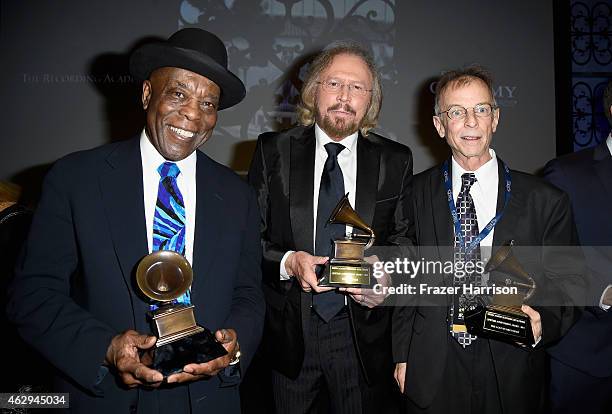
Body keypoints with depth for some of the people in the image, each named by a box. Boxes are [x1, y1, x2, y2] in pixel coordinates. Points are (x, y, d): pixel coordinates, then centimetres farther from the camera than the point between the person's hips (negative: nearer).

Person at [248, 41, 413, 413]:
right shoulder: (273, 151, 0)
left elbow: (404, 238, 5)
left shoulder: (396, 161, 2)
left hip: (364, 337, 1)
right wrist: (287, 262, -18)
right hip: (289, 331, 0)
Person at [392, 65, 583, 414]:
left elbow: (568, 283, 2)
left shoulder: (547, 201, -3)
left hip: (513, 375, 0)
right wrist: (403, 355, 2)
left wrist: (543, 322, -17)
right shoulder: (417, 194, -1)